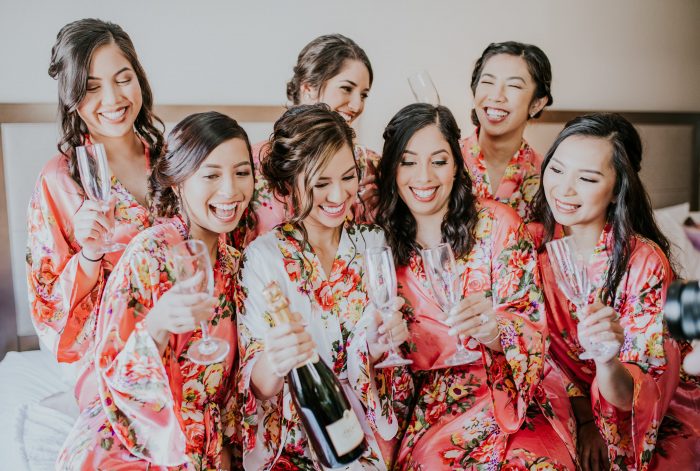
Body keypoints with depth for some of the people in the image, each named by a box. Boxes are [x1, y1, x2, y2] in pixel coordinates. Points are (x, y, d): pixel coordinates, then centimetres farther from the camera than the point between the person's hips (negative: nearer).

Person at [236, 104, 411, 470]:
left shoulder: (374, 243, 0)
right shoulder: (263, 257, -11)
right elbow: (259, 385, -11)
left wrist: (386, 340, -15)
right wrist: (273, 363, -33)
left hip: (371, 429, 3)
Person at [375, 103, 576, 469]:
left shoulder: (497, 224, -4)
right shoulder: (382, 240, 1)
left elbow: (531, 326, -6)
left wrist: (494, 329, -27)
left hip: (511, 392, 0)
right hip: (429, 400, 1)